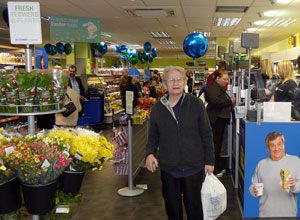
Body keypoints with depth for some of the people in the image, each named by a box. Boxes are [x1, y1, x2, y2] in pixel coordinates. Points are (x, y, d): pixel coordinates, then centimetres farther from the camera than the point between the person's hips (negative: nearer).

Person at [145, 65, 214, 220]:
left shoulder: (196, 104, -5)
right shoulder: (157, 109, 1)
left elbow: (206, 135, -1)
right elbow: (153, 136, 9)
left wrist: (209, 161, -1)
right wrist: (150, 153, -9)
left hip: (194, 167, -2)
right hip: (168, 168, 2)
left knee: (194, 206, 14)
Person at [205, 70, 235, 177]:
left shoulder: (220, 87, 19)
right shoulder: (212, 87, -14)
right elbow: (215, 101, -28)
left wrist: (231, 100, 10)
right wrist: (230, 101, -20)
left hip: (221, 119, 10)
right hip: (216, 119, -10)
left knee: (218, 144, 16)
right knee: (215, 144, -5)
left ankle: (218, 167, 25)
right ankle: (213, 170, 3)